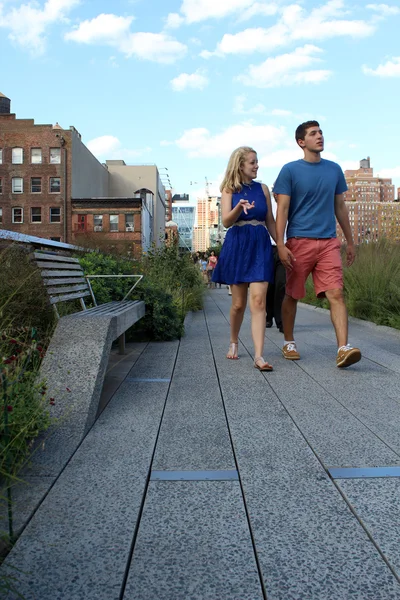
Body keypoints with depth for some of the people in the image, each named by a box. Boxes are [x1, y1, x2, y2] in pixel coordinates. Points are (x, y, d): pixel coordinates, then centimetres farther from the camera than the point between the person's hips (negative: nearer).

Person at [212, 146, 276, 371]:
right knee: (239, 303, 5)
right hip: (237, 245, -1)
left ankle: (259, 356, -13)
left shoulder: (263, 189, 10)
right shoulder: (230, 189, 4)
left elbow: (271, 221, 13)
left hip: (261, 245, 1)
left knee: (258, 301, -11)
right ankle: (234, 342, 31)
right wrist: (239, 207, -27)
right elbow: (226, 221, -8)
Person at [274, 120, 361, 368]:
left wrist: (350, 241, 17)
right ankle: (289, 342, 25)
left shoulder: (334, 169, 12)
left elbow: (340, 207, 17)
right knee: (292, 296, 8)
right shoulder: (290, 170, 0)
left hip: (329, 242, 3)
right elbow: (282, 209, -4)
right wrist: (280, 244, -13)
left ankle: (344, 348, -14)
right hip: (299, 242, -2)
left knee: (336, 293, -10)